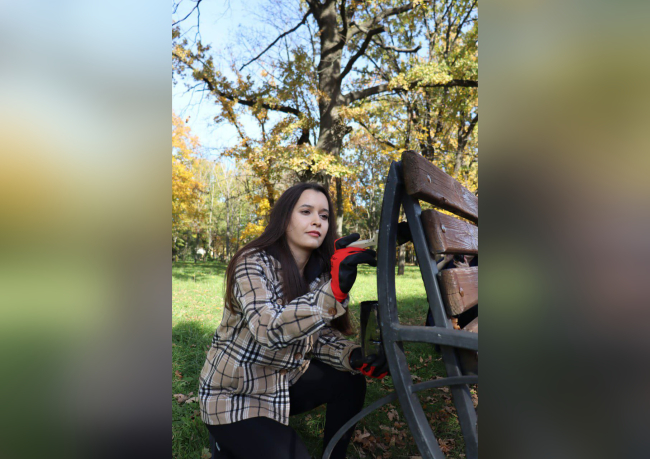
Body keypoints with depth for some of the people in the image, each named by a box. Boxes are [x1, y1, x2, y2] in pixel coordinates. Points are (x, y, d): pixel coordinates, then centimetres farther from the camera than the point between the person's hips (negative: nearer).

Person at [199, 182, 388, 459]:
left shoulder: (318, 273, -2)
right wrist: (334, 290, -48)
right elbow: (269, 330, -38)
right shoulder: (253, 263, -22)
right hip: (233, 396, -6)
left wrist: (354, 356, -19)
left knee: (350, 382, -7)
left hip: (283, 382, 6)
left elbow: (322, 335, 1)